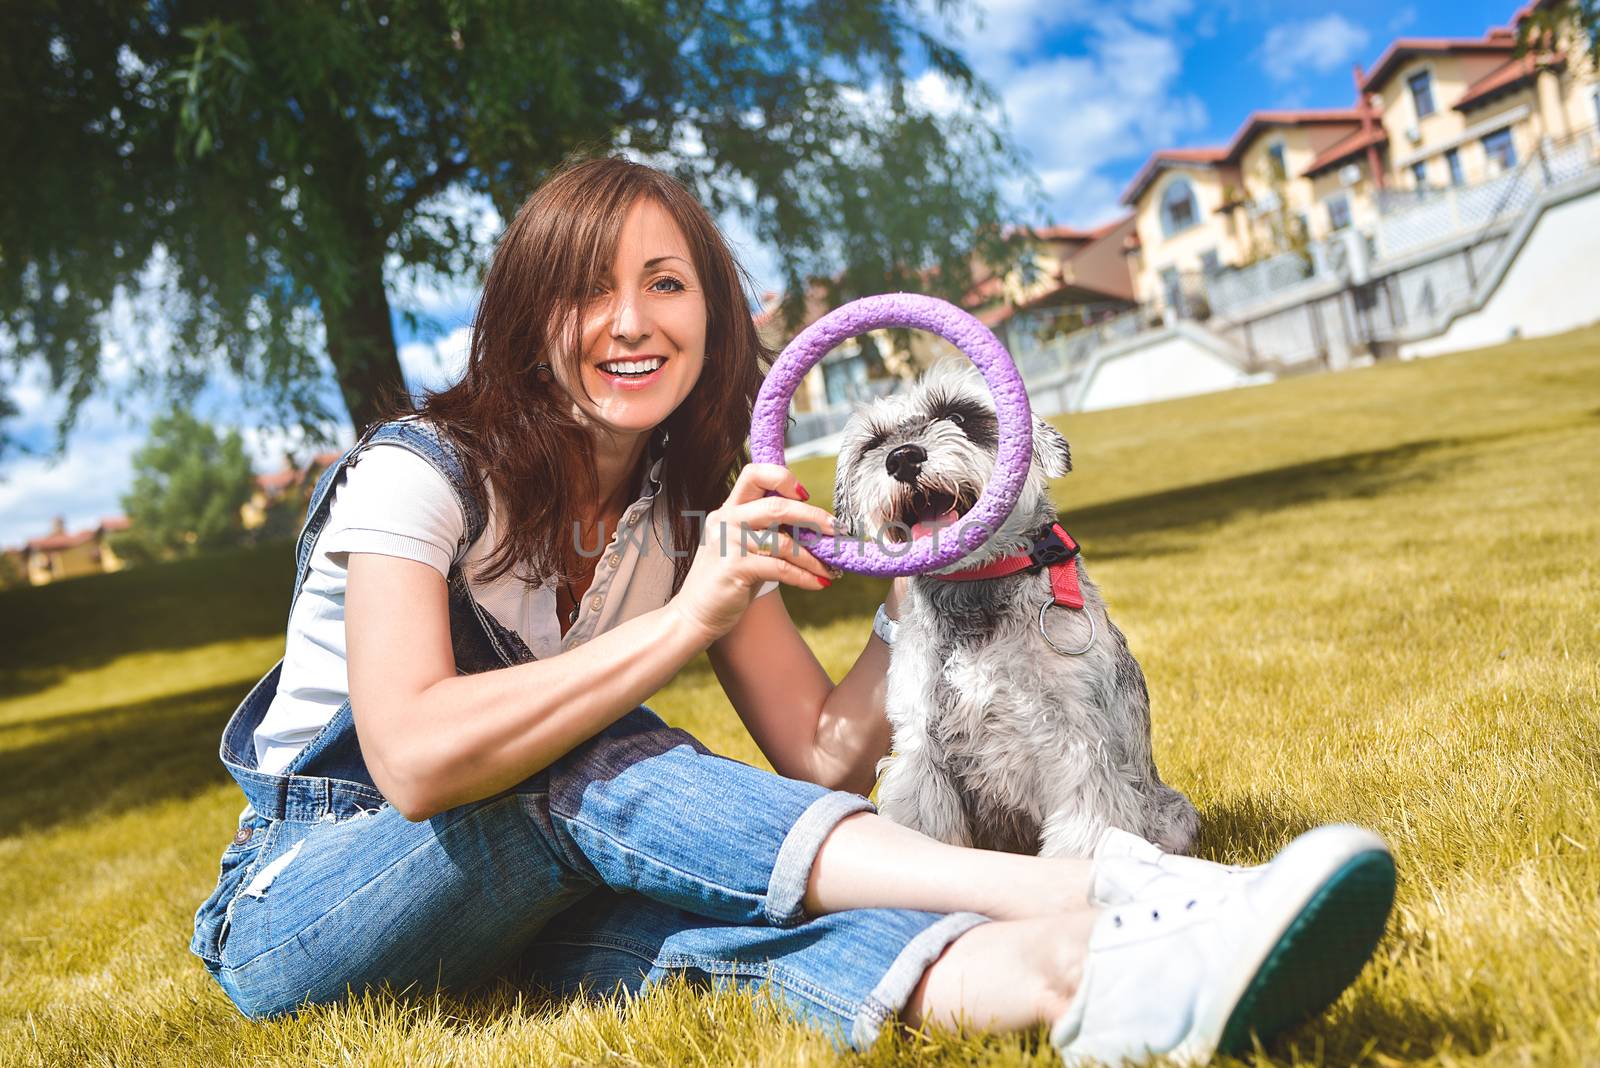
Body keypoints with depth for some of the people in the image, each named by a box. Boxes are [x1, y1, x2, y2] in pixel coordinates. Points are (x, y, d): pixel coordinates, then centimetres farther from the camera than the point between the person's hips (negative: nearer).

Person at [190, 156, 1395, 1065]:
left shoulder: (693, 512, 0)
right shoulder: (418, 471, -16)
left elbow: (820, 757, -5)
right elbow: (415, 761, -32)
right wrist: (686, 620, -34)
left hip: (536, 895, 4)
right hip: (296, 907, -3)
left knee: (675, 905, -33)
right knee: (599, 770, -34)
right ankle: (1081, 902, -46)